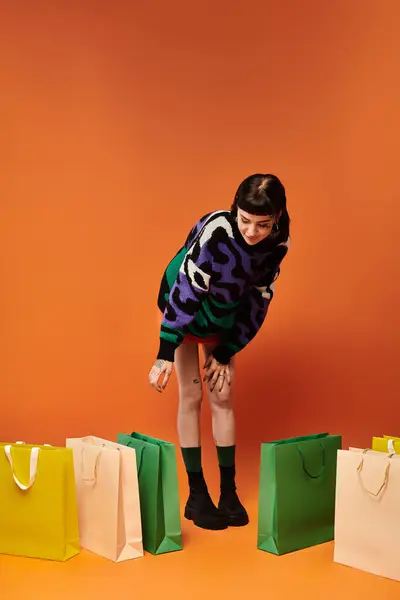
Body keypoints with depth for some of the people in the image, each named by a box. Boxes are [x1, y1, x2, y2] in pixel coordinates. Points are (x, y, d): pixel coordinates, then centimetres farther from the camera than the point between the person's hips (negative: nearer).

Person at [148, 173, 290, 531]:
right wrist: (165, 353, -35)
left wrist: (227, 353, -8)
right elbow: (185, 289, -32)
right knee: (191, 396, -3)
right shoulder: (215, 230, -33)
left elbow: (258, 301, -9)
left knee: (223, 397, 4)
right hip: (184, 308, -4)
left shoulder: (278, 243, -18)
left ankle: (229, 492, 13)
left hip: (225, 316, 4)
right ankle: (197, 495, 6)